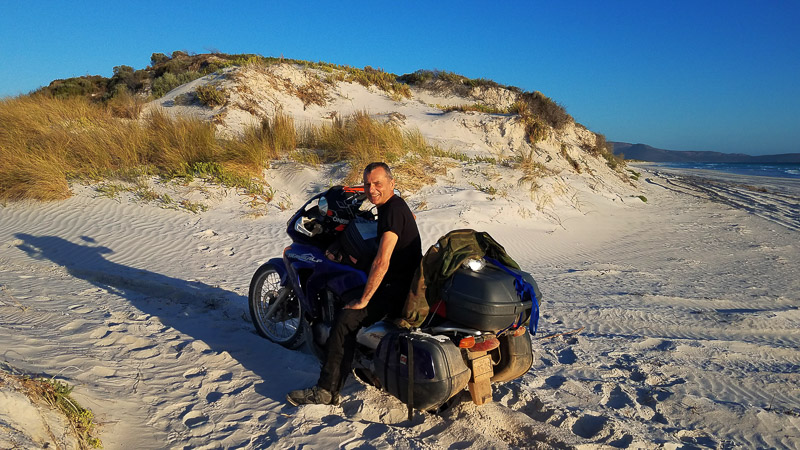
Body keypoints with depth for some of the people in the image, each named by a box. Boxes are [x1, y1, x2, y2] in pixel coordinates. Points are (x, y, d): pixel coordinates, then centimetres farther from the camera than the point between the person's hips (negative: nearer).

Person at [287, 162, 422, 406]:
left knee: (346, 319, -19)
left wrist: (363, 300, -23)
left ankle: (326, 391, -13)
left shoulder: (392, 209, -21)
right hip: (402, 279, 11)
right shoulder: (395, 204, 10)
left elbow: (382, 262, -29)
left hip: (400, 287, -11)